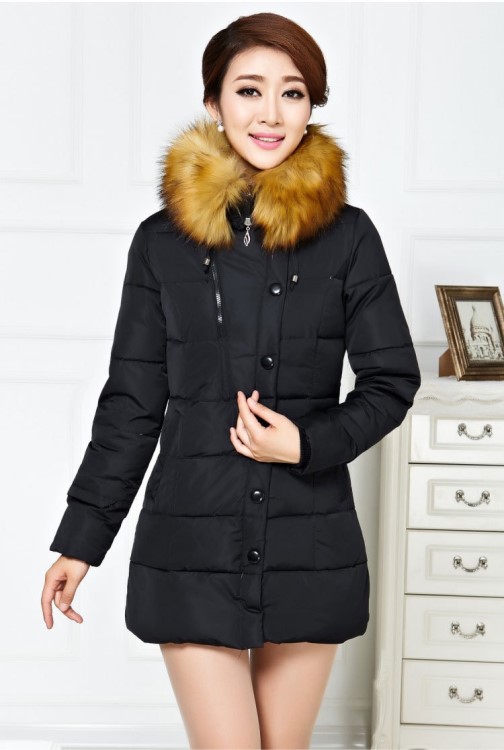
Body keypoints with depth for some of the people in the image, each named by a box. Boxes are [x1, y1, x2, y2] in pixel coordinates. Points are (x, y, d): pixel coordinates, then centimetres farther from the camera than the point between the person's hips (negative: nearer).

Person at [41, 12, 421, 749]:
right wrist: (82, 538, 3)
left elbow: (393, 380, 3)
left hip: (310, 543, 1)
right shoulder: (163, 240, -1)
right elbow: (131, 401, 3)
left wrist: (310, 443, -14)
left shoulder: (347, 236, -2)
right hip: (193, 542, 0)